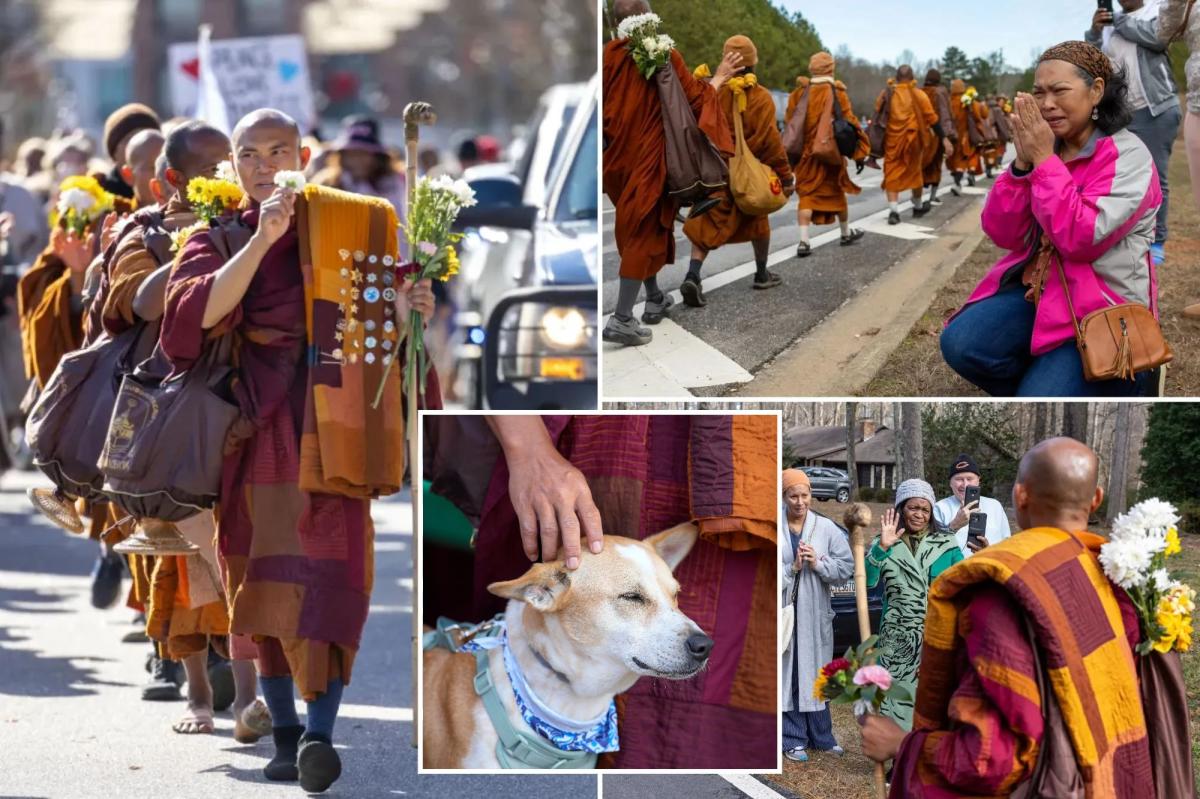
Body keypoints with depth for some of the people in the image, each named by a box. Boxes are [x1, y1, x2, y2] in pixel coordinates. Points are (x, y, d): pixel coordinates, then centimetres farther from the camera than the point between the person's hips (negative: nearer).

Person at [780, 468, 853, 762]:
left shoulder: (826, 528, 3)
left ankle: (821, 736, 21)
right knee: (788, 675, -1)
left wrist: (818, 564, -12)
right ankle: (793, 740, 5)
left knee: (815, 674, 11)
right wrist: (792, 568, -16)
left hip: (815, 613, 2)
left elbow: (846, 567, 2)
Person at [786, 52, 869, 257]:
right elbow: (849, 122, -11)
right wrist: (859, 152, -5)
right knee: (836, 192, 17)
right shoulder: (837, 93, -9)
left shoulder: (799, 92, 0)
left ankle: (804, 241, -13)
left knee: (806, 195, 3)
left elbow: (788, 122, 5)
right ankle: (846, 233, 34)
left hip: (805, 153, 2)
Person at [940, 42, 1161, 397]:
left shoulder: (1127, 156, -13)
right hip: (1036, 288, 6)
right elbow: (1002, 234, 0)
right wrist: (1022, 162, -13)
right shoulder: (1042, 146, 5)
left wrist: (1043, 160, -20)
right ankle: (1044, 378, 5)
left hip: (1101, 305, -6)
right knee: (960, 344, -20)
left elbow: (1080, 239, -25)